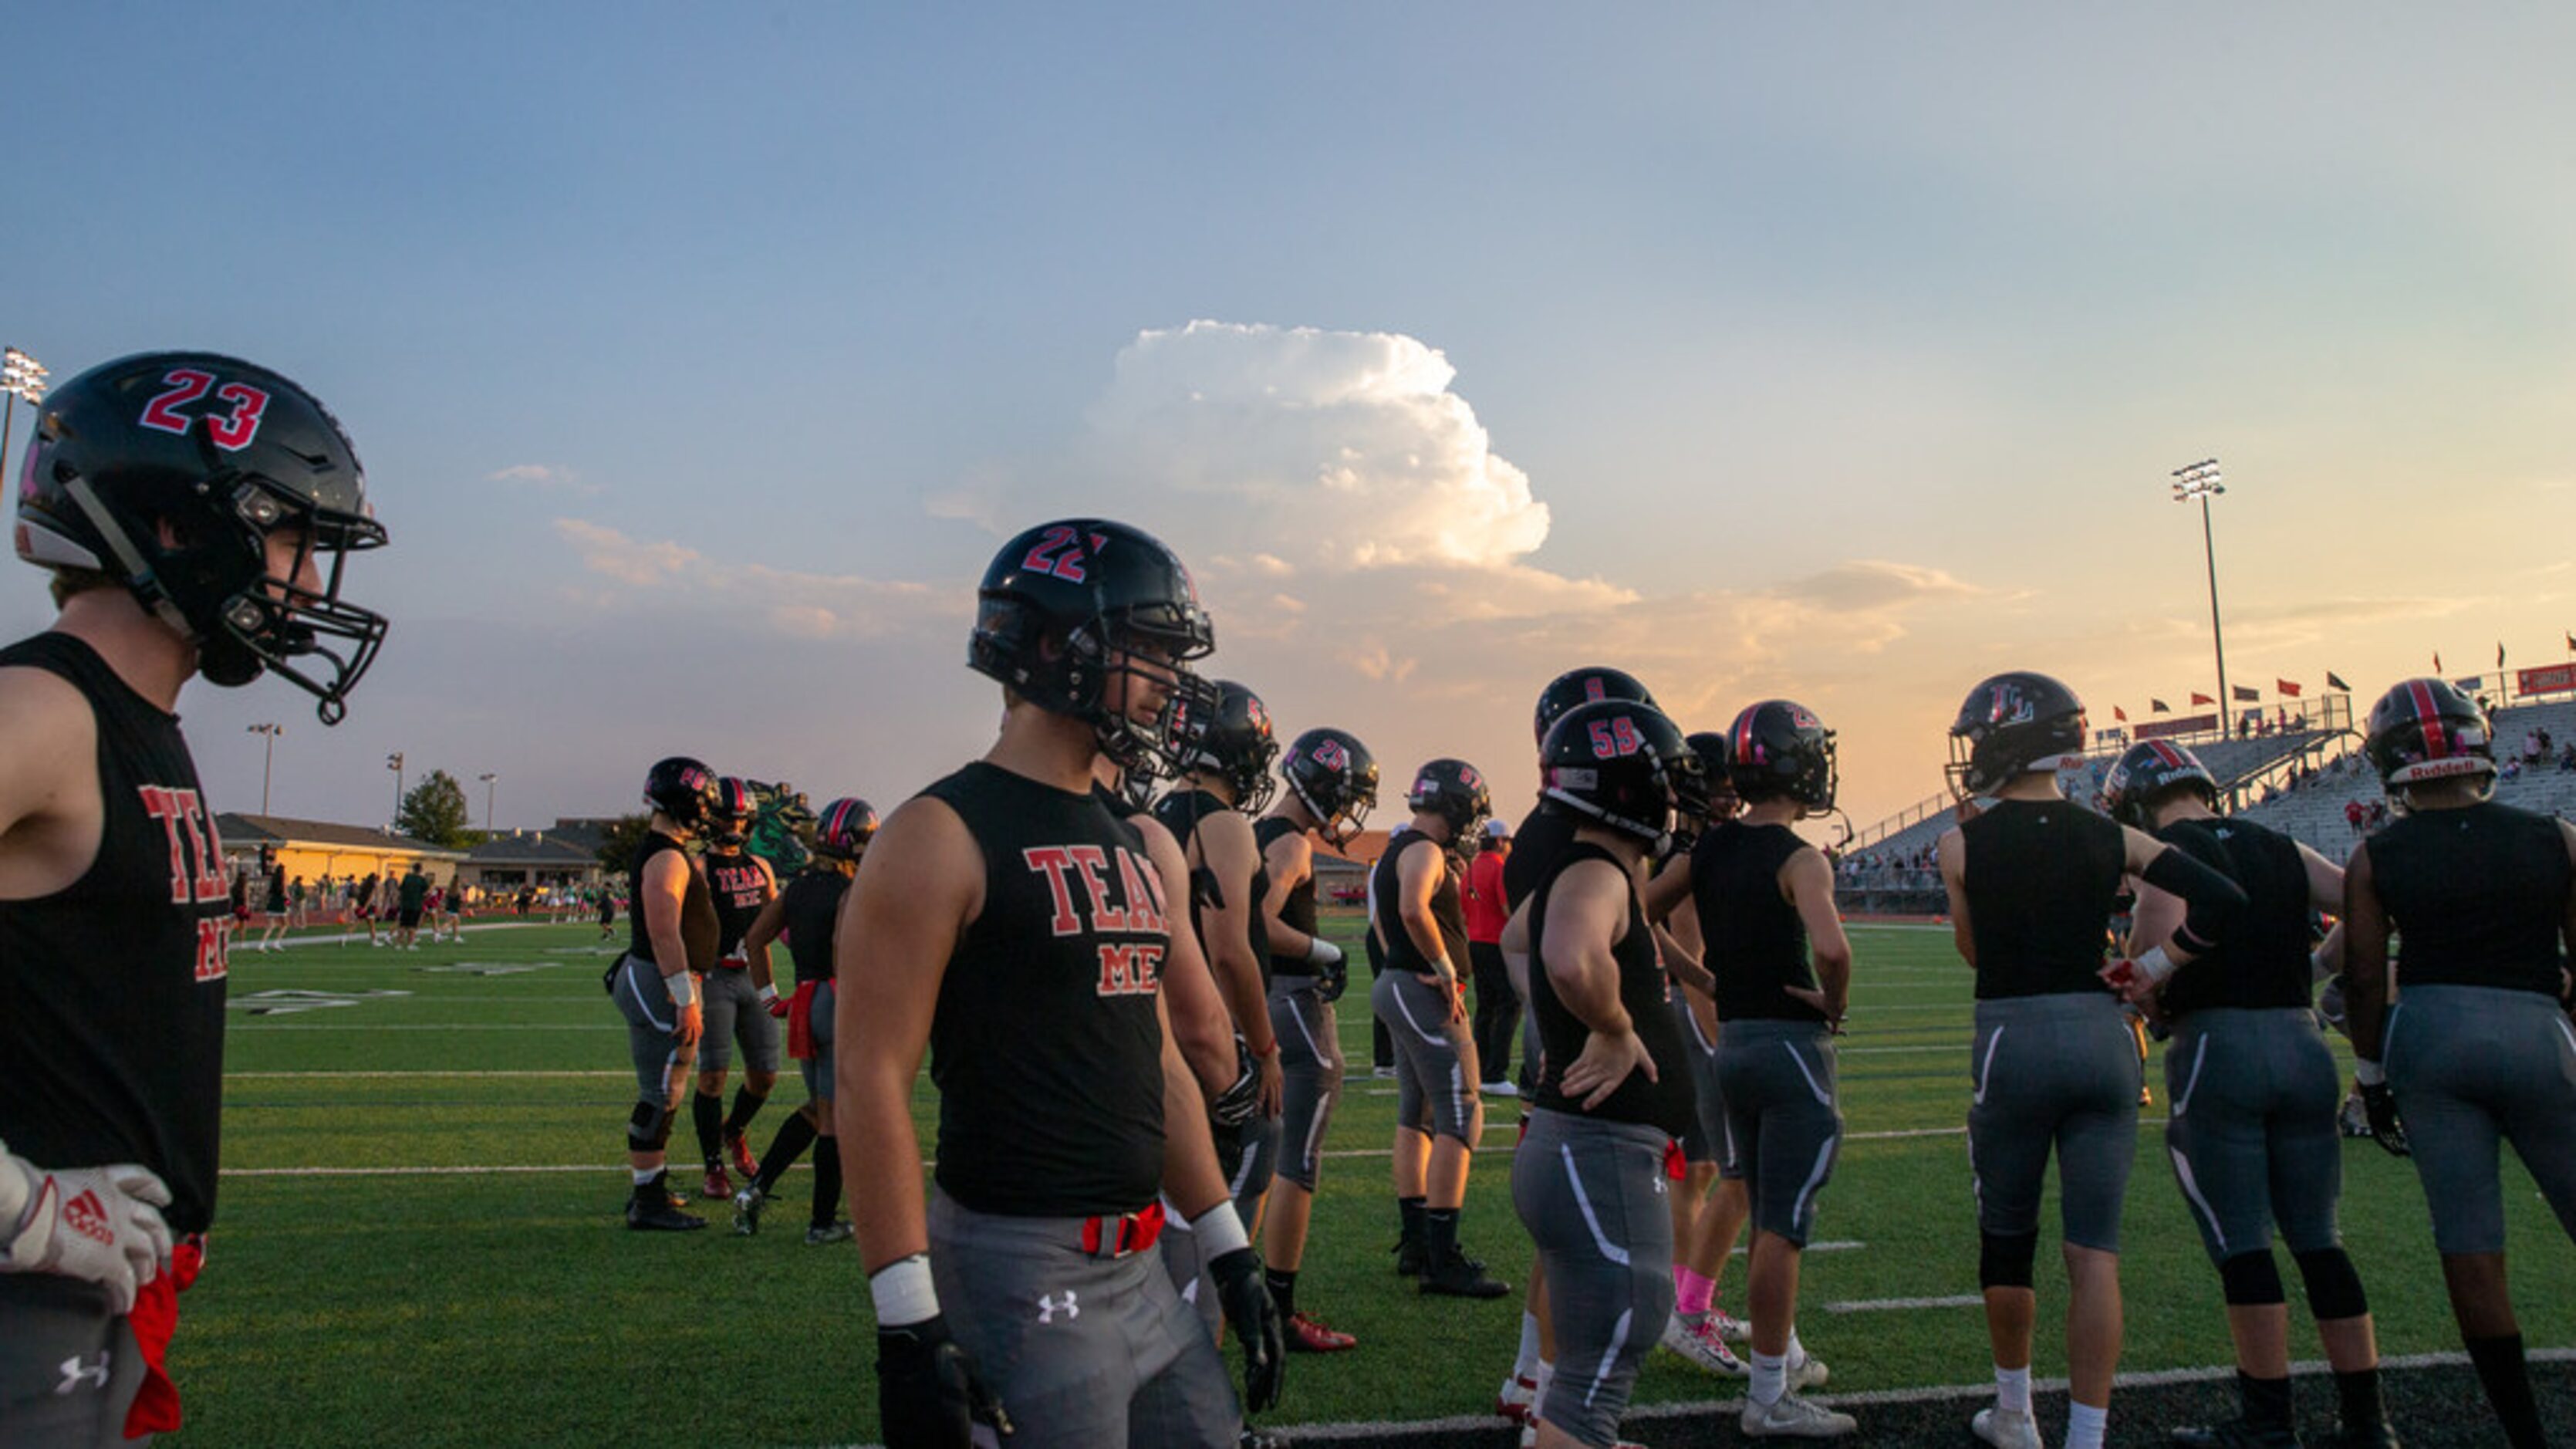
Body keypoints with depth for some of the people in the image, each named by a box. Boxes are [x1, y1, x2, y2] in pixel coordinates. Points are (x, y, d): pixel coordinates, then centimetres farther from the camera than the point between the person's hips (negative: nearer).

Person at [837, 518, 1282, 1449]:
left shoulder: (1141, 849, 11)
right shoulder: (942, 839, -13)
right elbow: (871, 1080, -17)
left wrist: (1230, 1254, 15)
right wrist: (909, 1324, -19)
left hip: (1140, 1266, 8)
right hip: (1018, 1264, -8)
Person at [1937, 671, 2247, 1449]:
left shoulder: (1963, 843, -5)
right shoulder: (2112, 838, 3)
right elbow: (2222, 899, -5)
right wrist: (2150, 969, 5)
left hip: (2011, 1044, -2)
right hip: (2103, 1038, 2)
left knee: (2006, 1240, 16)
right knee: (2094, 1253, 5)